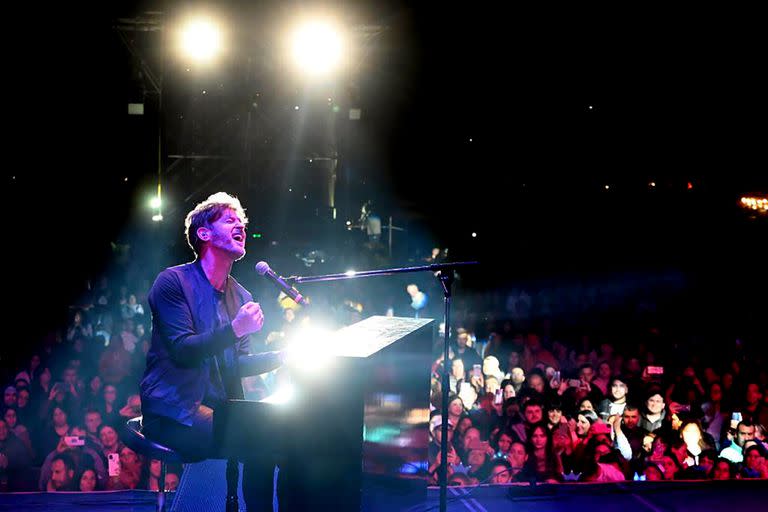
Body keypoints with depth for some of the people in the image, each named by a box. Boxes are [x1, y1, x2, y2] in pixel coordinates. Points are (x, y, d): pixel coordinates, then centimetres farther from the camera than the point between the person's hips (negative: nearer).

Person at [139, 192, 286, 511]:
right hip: (174, 411, -7)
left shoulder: (242, 297, 16)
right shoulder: (173, 282, -6)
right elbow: (182, 352, -15)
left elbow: (237, 364, 15)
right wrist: (235, 329, -27)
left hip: (221, 408, 7)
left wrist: (283, 356, -3)